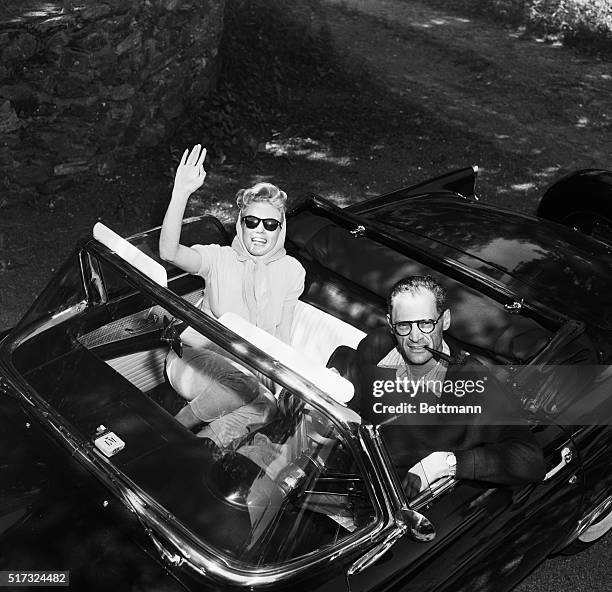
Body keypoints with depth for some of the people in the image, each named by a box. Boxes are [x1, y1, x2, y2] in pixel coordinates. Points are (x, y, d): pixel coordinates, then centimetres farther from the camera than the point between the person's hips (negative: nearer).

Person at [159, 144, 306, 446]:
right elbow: (169, 252, -26)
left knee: (266, 404, -29)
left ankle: (205, 440, -9)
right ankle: (177, 426, -10)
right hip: (199, 356, -3)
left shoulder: (291, 270, 1)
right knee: (248, 389, -33)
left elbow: (283, 334, 5)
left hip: (253, 366, 3)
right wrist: (181, 193, -38)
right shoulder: (219, 258, -6)